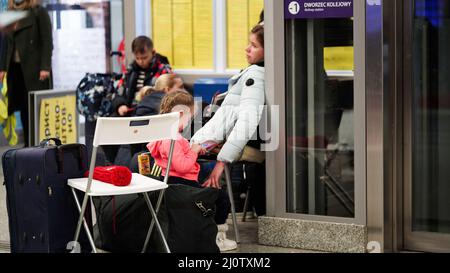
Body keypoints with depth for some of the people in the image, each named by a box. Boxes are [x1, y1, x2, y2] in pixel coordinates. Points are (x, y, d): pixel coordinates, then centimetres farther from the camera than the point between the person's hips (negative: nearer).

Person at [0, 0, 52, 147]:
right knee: (23, 107, 5)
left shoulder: (39, 12, -1)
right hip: (15, 68, 6)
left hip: (34, 69, -6)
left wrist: (45, 67, -16)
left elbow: (47, 42, -8)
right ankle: (28, 144, 10)